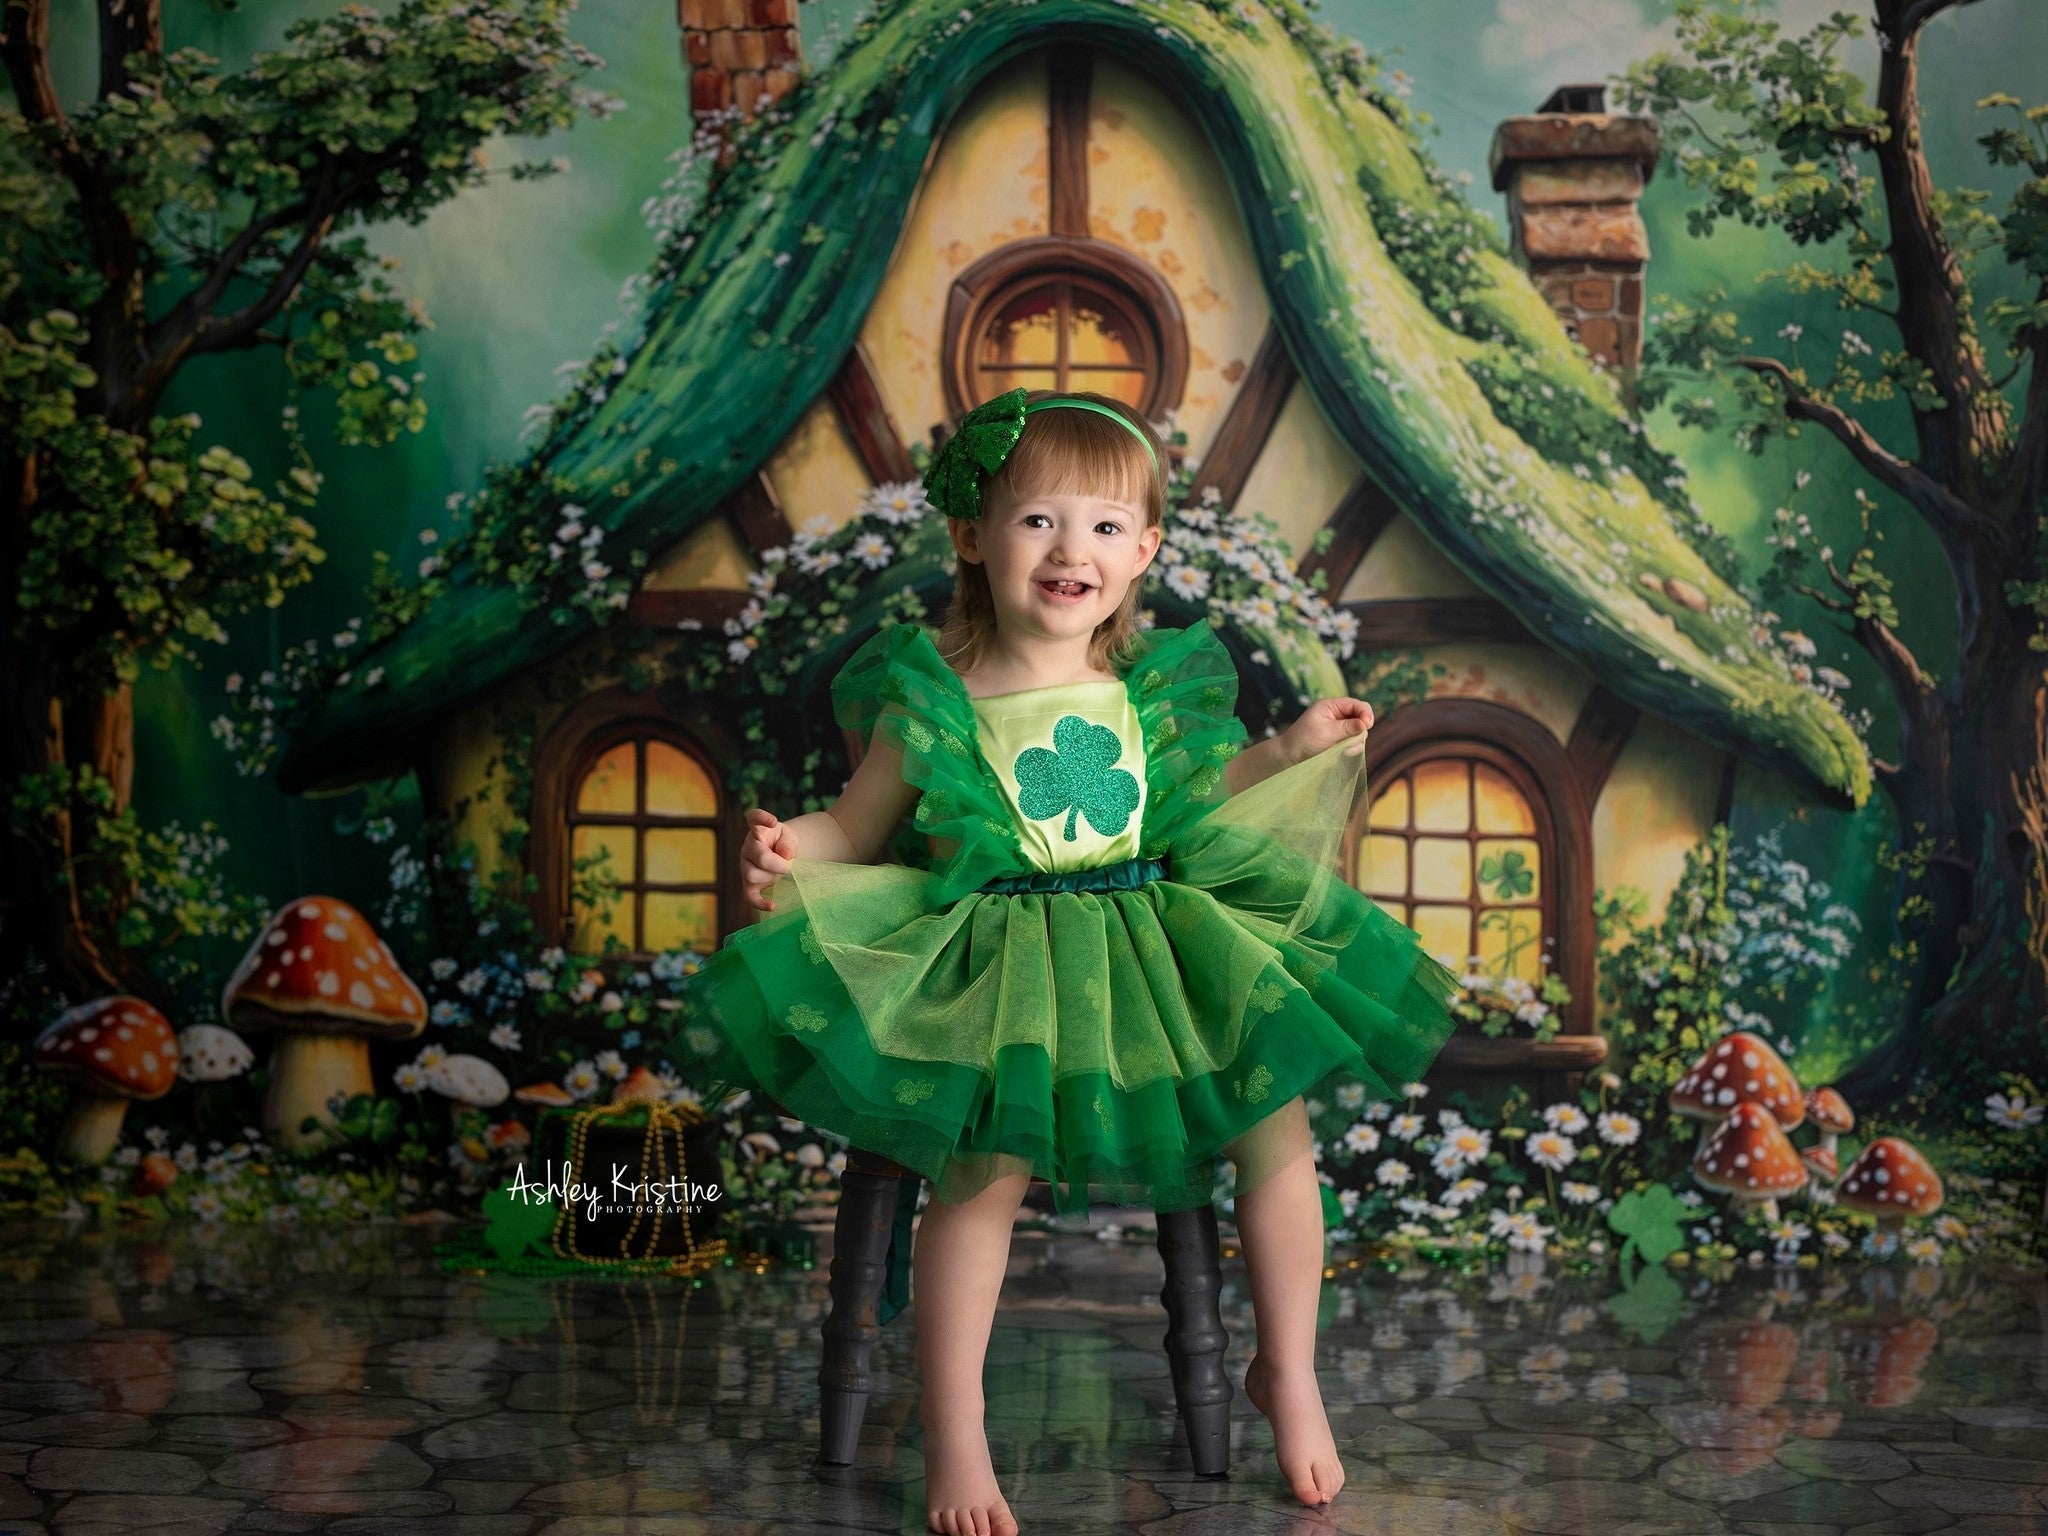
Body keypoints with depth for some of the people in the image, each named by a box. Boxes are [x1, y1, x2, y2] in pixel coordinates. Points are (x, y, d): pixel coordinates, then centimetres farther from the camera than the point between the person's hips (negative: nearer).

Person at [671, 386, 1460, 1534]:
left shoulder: (1150, 686, 6)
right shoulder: (934, 696, -6)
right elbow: (858, 828, 2)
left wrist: (1289, 752, 17)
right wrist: (786, 848, -19)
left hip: (1157, 942, 4)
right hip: (1000, 963, -4)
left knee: (1278, 1119, -7)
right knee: (986, 1171, -23)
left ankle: (1289, 1373, 17)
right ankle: (956, 1435, -4)